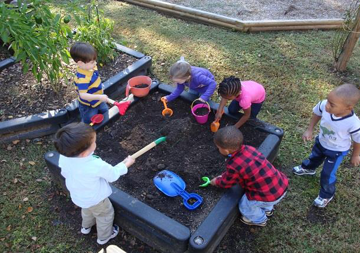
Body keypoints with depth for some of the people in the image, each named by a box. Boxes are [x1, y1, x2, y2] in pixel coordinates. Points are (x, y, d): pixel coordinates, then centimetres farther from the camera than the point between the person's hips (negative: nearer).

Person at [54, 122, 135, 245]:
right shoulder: (97, 166, -42)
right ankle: (104, 236, 49)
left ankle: (86, 227, 64)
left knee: (87, 209, 37)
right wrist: (126, 164, -4)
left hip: (77, 196, 6)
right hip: (95, 199, -5)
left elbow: (65, 174, -4)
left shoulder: (64, 158, -26)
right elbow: (113, 175, -22)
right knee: (105, 215, 26)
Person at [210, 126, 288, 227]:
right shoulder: (248, 148, -3)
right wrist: (223, 176, 23)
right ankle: (267, 209, 59)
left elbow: (227, 183, 0)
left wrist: (216, 181, 20)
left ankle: (259, 220, 47)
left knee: (245, 205, 19)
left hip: (270, 196, -7)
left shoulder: (233, 165, -23)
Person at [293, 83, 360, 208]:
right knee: (314, 157, 33)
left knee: (327, 174, 9)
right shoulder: (324, 105, -34)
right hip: (321, 142, 4)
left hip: (336, 151, -4)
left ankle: (326, 195, 38)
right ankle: (308, 168, 67)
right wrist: (309, 130, -5)